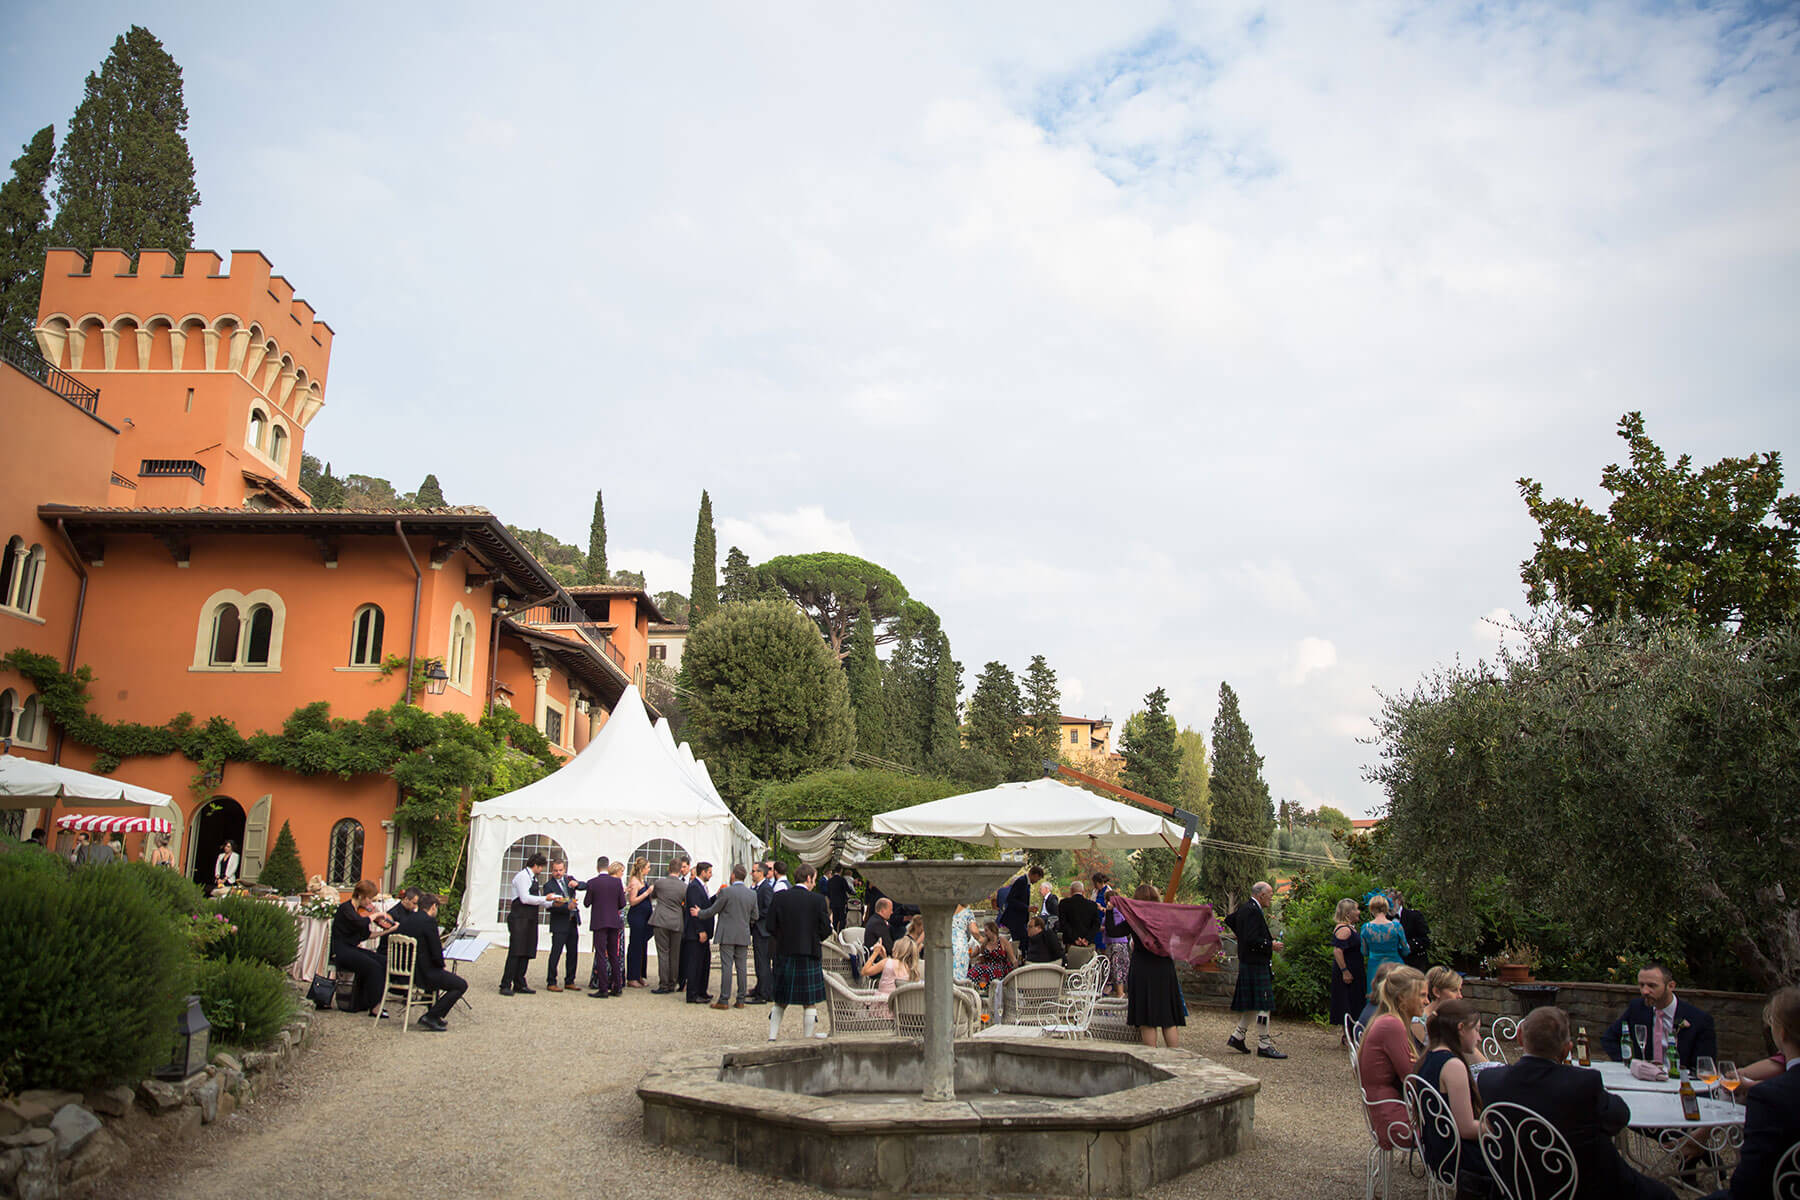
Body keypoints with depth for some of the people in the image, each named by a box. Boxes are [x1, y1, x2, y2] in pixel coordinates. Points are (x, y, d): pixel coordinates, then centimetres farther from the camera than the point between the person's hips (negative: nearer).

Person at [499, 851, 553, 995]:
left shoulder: (533, 878, 19)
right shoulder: (522, 876, -9)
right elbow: (525, 898, -18)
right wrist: (545, 899, -12)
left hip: (530, 919, 9)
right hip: (519, 919, -9)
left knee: (526, 953, 8)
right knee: (515, 953, -10)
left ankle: (520, 985, 12)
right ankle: (505, 986, -8)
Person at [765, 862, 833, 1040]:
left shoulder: (780, 897, -2)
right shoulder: (818, 900, -9)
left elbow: (771, 927, 0)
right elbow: (825, 931, -6)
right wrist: (829, 922, 15)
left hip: (783, 954, 3)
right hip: (808, 957, -3)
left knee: (779, 1001, 16)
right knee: (810, 1002, 7)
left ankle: (772, 1036, 16)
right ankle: (808, 1037, 10)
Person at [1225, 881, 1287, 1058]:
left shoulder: (1244, 907, 11)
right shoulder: (1253, 911, -19)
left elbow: (1229, 920, 27)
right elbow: (1252, 940, -25)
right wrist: (1270, 945, -13)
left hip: (1248, 962, 10)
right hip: (1256, 963, -10)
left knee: (1253, 1003, 16)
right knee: (1264, 1004, -4)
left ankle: (1238, 1036, 20)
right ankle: (1264, 1045, 0)